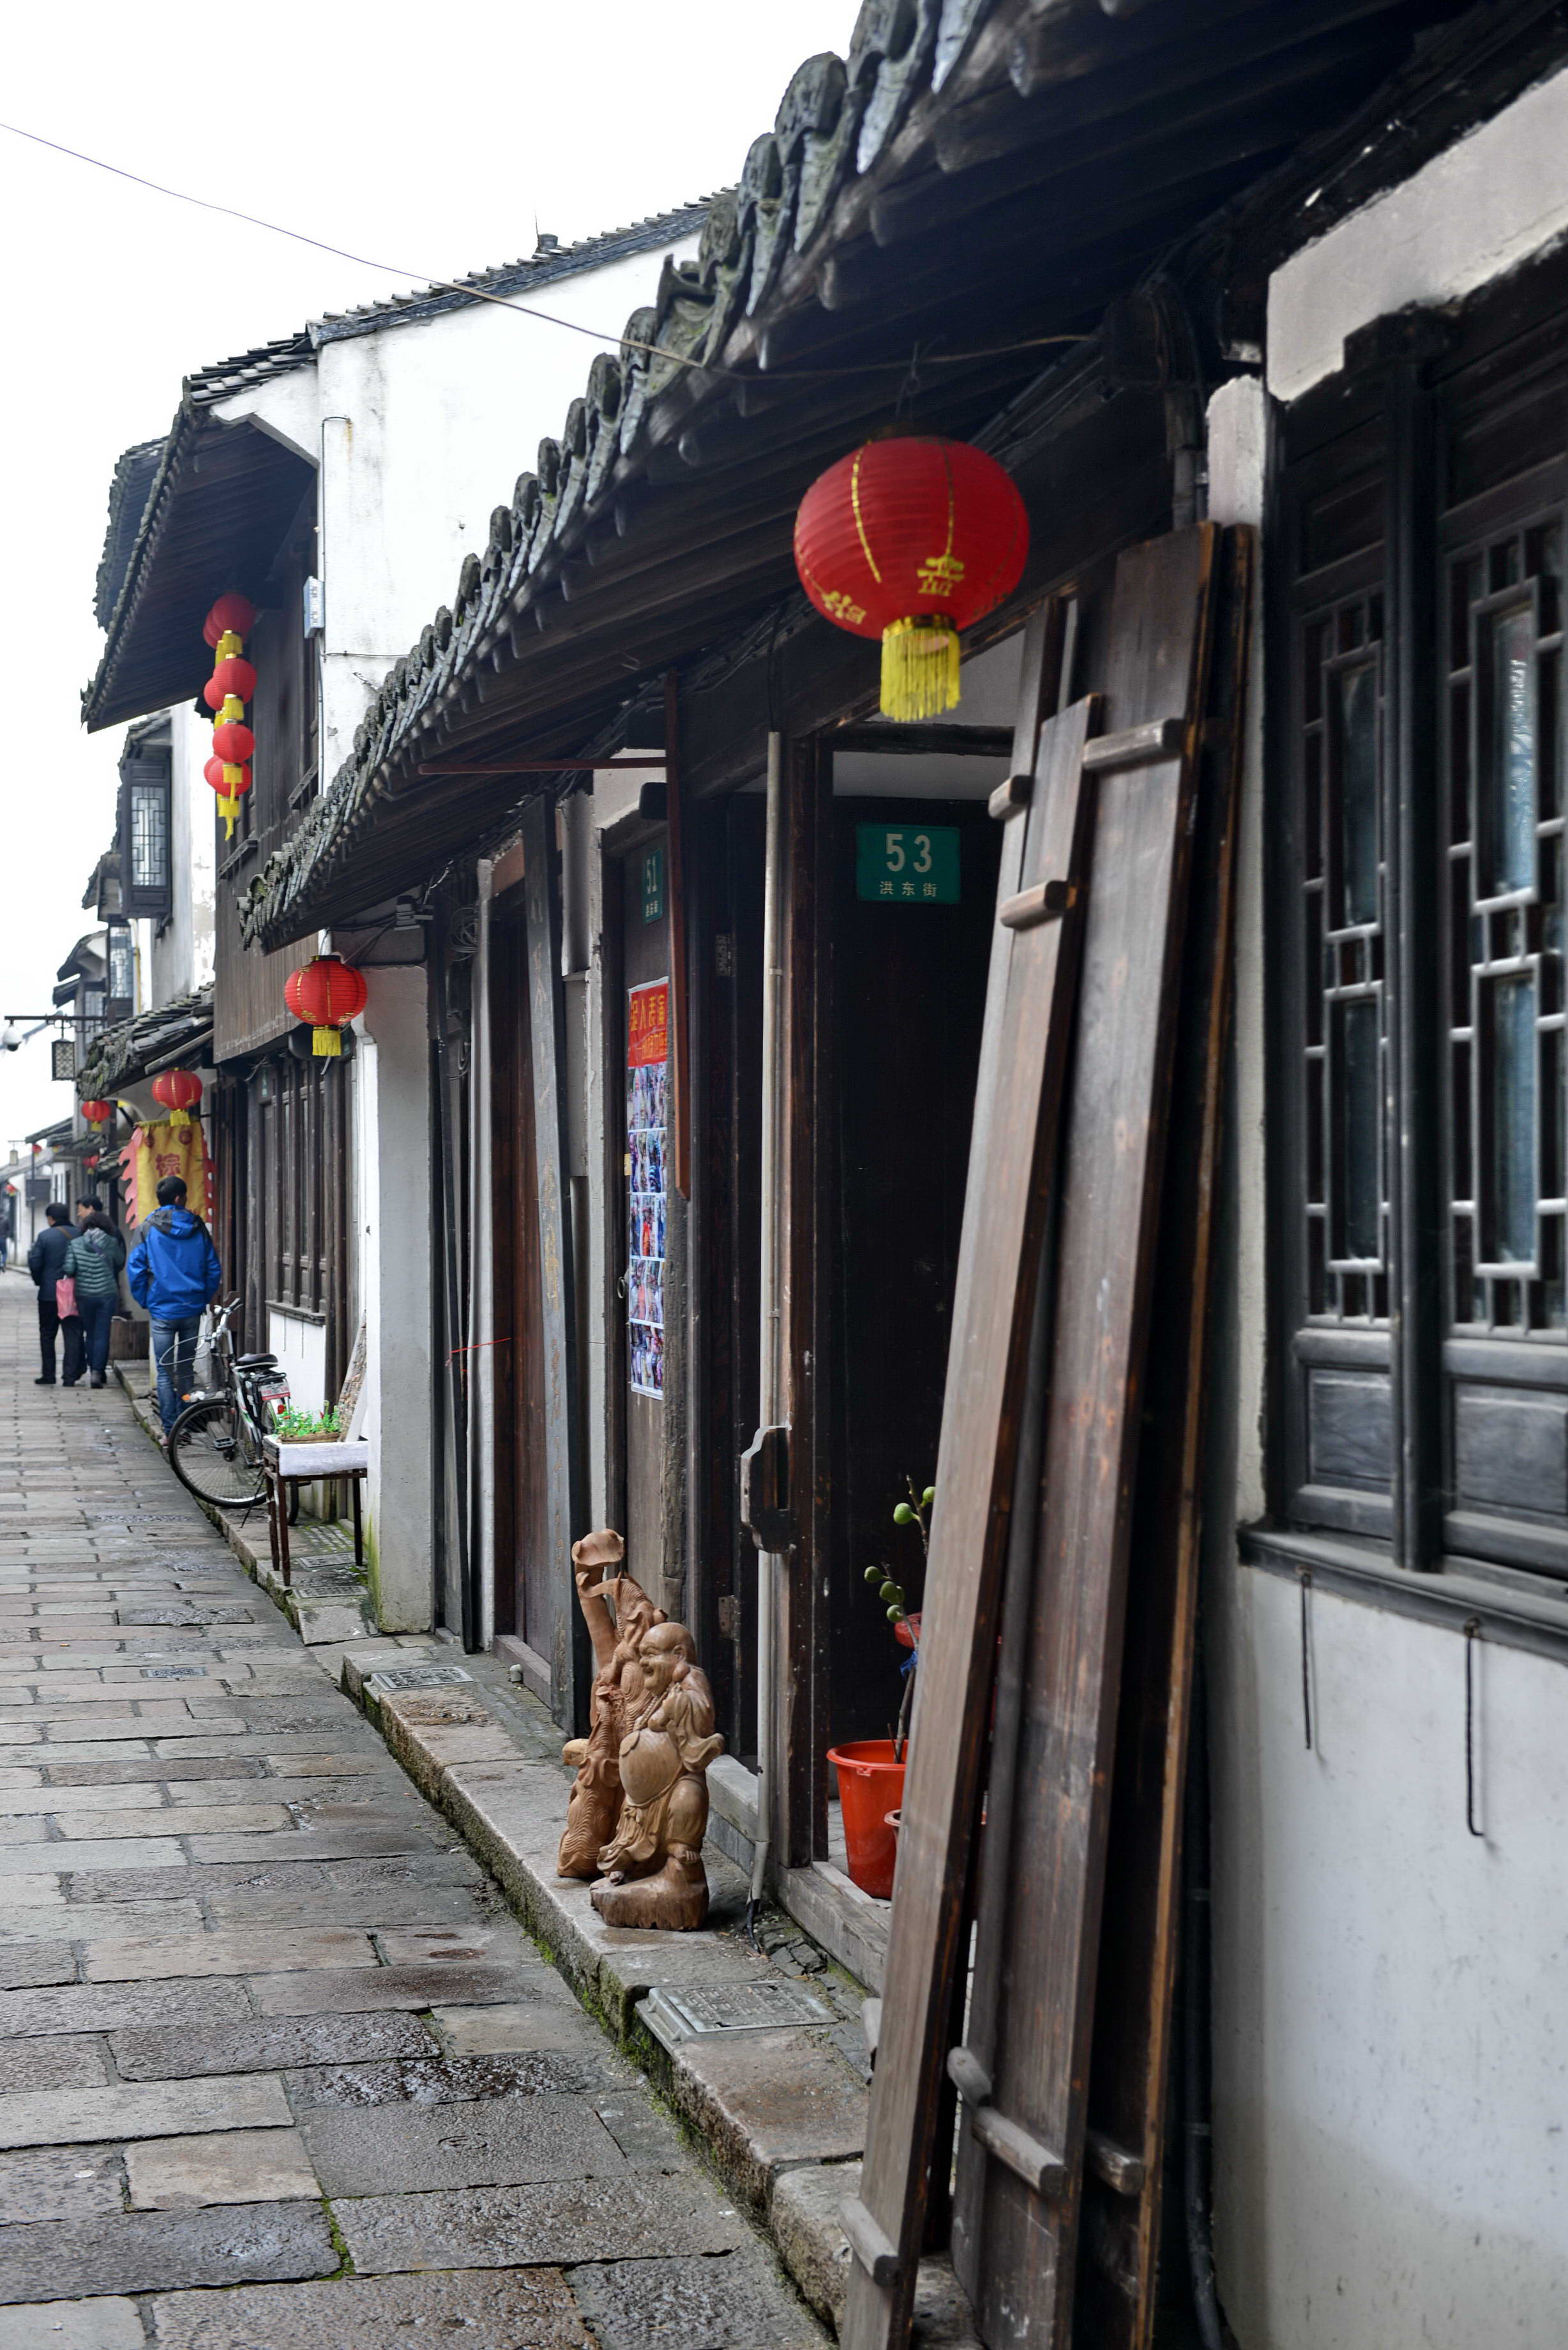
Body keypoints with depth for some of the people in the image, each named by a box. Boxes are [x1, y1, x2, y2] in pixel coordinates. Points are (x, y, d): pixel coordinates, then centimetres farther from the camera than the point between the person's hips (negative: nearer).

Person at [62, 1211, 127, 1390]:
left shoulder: (76, 1244, -3)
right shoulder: (112, 1243, -4)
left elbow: (69, 1269, -7)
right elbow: (120, 1261, 10)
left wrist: (79, 1274, 13)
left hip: (84, 1294, 1)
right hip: (107, 1294, -1)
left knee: (90, 1334, 15)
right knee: (102, 1334, 1)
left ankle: (95, 1370, 19)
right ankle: (98, 1371, -8)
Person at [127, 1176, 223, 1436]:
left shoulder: (149, 1229, -4)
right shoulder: (198, 1228, 1)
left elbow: (135, 1269, -6)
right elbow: (214, 1269, 3)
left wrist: (145, 1301, 6)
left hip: (162, 1310, -2)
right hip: (192, 1311, 2)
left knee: (165, 1373, 1)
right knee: (186, 1370, 13)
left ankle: (170, 1431, -3)